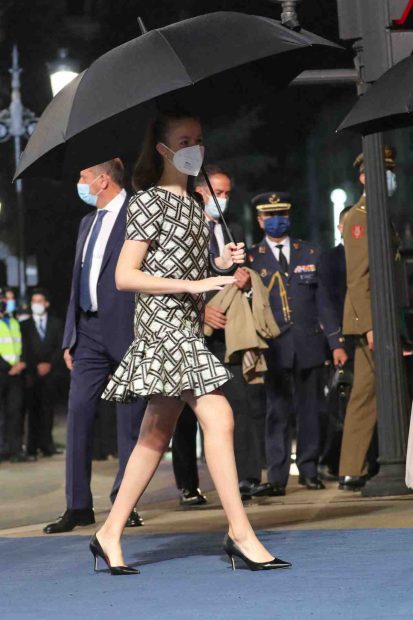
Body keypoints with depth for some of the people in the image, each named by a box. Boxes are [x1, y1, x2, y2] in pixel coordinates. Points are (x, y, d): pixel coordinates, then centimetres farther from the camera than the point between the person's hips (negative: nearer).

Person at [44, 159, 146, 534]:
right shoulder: (88, 223, 18)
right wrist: (70, 337, 15)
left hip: (126, 331, -7)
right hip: (89, 332, 7)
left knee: (130, 420, 1)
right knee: (78, 414, 1)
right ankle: (78, 506, 4)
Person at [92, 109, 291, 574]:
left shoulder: (193, 204, 18)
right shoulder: (149, 201, -7)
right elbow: (125, 276, -12)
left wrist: (220, 264, 7)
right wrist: (193, 285, -18)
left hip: (187, 324, 9)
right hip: (162, 321, -9)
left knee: (156, 435, 8)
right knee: (218, 417, -16)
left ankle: (110, 534, 14)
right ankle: (240, 534, -15)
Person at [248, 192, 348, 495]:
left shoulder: (310, 253, 11)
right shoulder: (252, 259, 5)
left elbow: (323, 300, 9)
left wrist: (336, 341, 5)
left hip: (308, 343, 2)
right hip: (275, 346, -2)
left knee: (310, 410, 6)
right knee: (278, 412, -3)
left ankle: (309, 470, 14)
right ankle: (277, 477, -1)